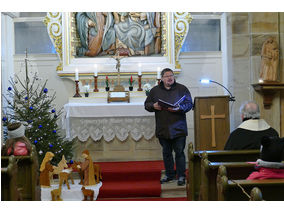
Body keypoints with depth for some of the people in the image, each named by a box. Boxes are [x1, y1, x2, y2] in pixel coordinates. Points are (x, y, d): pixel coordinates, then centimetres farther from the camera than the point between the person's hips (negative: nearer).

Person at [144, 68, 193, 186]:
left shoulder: (182, 89, 3)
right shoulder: (155, 90, 10)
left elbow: (189, 104, -2)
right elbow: (147, 104, 14)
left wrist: (179, 108, -19)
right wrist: (153, 106, -7)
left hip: (178, 128, -3)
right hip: (163, 128, 3)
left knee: (179, 152, -2)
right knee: (166, 152, 12)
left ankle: (181, 176, 6)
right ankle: (169, 175, 23)